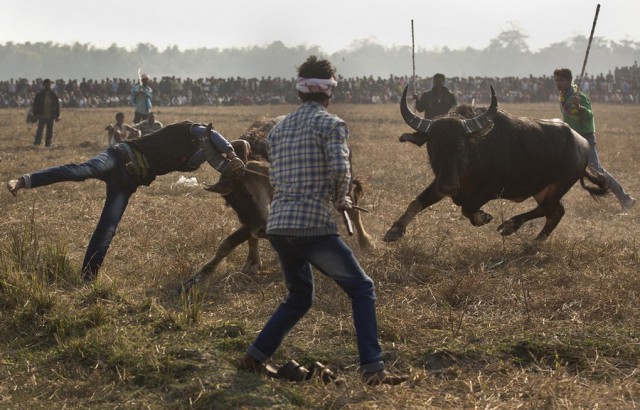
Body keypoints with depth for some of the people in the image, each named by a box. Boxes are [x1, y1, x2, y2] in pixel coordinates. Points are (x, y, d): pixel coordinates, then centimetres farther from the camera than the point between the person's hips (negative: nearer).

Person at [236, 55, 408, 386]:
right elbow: (339, 169, -17)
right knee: (361, 289, 4)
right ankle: (372, 368, -5)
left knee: (299, 297, 25)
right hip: (314, 226, -7)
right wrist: (341, 200, 2)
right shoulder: (331, 124, -3)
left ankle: (254, 358, 21)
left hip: (277, 226, 7)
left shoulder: (279, 129, 18)